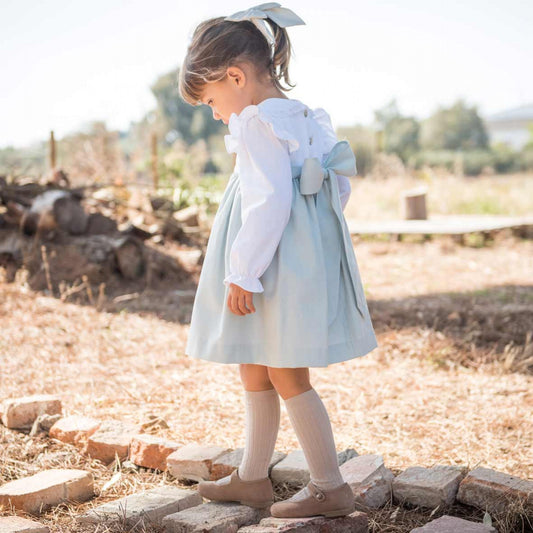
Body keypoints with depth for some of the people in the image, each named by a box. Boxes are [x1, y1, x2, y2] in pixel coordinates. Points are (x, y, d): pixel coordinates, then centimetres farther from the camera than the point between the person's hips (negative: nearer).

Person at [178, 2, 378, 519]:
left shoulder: (257, 123, -15)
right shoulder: (307, 118, 14)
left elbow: (270, 202, -24)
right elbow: (340, 182, 16)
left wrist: (243, 275, -20)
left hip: (279, 268, -10)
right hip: (304, 260, 10)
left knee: (287, 378, 1)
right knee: (255, 373, 17)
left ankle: (330, 486, 12)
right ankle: (252, 477, 29)